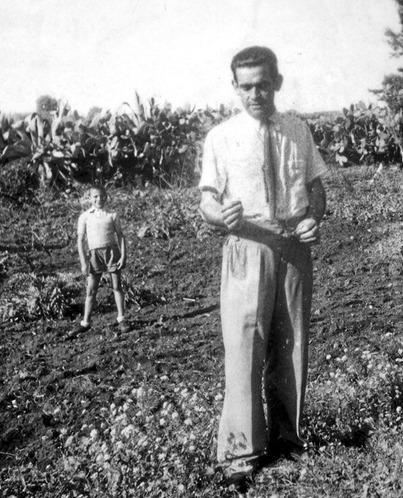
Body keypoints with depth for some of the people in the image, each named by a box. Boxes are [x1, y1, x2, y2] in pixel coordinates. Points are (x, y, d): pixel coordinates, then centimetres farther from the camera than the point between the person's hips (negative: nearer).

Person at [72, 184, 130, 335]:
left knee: (117, 286, 2)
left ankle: (121, 319, 10)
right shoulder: (85, 217, 3)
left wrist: (123, 256, -3)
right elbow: (80, 240, 2)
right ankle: (85, 322, 12)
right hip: (95, 253, 0)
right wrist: (83, 262, -4)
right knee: (91, 290, 3)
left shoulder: (112, 215, 5)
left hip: (112, 251, 0)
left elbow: (120, 236, 7)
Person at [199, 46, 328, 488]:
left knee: (291, 345, 12)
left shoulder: (299, 132, 5)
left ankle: (286, 435, 30)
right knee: (243, 348, -5)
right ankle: (240, 450, 8)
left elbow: (316, 185, 14)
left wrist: (314, 218, -7)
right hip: (247, 248, -3)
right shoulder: (221, 137, -3)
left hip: (294, 247, 4)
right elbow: (206, 202, -4)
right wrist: (222, 215, -27)